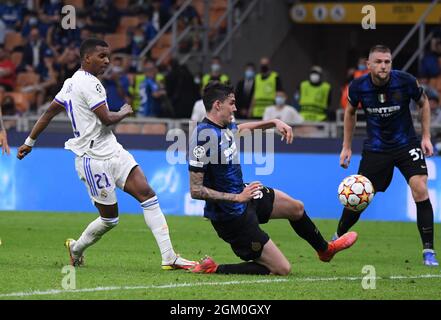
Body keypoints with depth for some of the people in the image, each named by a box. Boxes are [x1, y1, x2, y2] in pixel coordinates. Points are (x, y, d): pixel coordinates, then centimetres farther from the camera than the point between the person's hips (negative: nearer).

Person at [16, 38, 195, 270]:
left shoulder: (71, 83, 16)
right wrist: (125, 112, 3)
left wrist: (29, 142, 27)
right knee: (109, 219, -1)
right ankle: (76, 248, 27)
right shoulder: (89, 83, -15)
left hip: (113, 151, 10)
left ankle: (169, 257, -9)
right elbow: (107, 119, -18)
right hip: (94, 159, -10)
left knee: (147, 194, -5)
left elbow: (49, 113, 21)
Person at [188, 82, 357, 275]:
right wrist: (237, 198, -27)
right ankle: (214, 269, -2)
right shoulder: (204, 136, -28)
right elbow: (196, 190, -28)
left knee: (296, 208, 29)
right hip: (232, 216, -10)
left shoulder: (224, 126, -1)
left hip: (241, 193, 10)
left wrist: (275, 123, 14)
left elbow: (241, 128, 26)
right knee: (282, 270, -8)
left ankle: (325, 249, 57)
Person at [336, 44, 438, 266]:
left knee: (420, 190, -20)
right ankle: (337, 239, 31)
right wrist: (346, 147, 10)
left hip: (406, 144, -1)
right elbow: (350, 112, 9)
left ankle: (428, 250, -12)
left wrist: (426, 137, -2)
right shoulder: (358, 87, -13)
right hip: (375, 147, 1)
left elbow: (423, 103, 3)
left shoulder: (405, 82, -17)